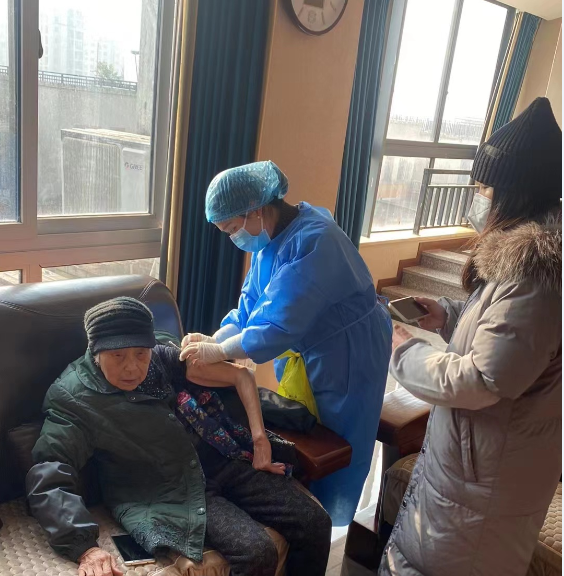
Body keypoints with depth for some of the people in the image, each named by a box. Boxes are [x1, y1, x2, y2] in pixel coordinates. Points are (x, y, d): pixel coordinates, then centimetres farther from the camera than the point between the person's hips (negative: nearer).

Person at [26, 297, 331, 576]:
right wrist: (85, 547, -33)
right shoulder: (72, 399, -9)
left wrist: (259, 438, -2)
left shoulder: (161, 358, 2)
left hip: (219, 463, 5)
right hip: (161, 493, -5)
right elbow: (48, 478, -19)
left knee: (315, 523, -4)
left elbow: (241, 375, 7)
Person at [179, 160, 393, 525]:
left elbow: (279, 325, -33)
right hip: (303, 351, 9)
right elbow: (251, 305, 3)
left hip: (348, 355, -8)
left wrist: (218, 352, -24)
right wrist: (215, 339, -12)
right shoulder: (270, 237, -1)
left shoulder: (312, 241, -31)